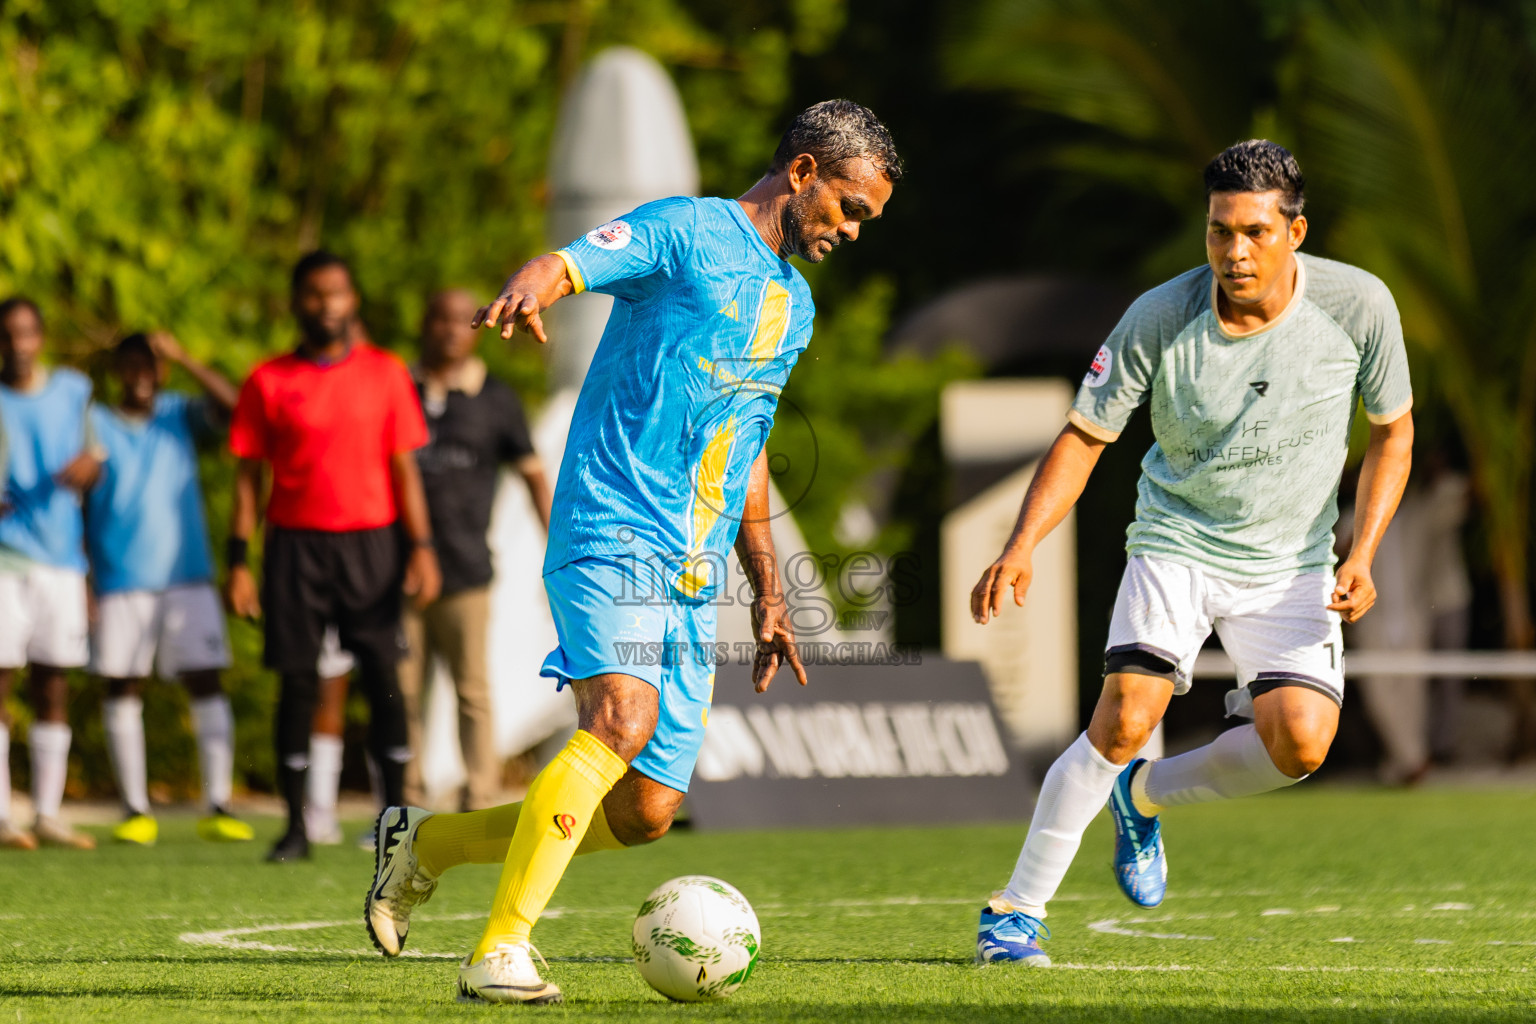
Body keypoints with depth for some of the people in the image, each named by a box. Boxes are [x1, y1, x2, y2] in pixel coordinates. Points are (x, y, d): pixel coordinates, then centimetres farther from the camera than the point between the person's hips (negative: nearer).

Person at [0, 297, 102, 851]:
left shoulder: (73, 390, 11)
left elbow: (94, 455, 14)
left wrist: (86, 467, -9)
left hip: (60, 554, 3)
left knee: (53, 687, 4)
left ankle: (48, 816, 9)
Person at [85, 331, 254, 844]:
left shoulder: (180, 414, 9)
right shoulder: (94, 423, 6)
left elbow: (232, 404, -9)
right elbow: (74, 504, 5)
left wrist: (184, 358, -14)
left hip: (186, 576, 1)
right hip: (120, 582, -1)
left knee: (206, 684, -7)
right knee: (122, 688, -1)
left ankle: (217, 806, -8)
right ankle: (135, 811, 4)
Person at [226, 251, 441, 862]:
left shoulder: (385, 373, 6)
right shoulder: (269, 382, 5)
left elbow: (404, 467, 7)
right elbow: (248, 476, 6)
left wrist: (421, 547, -2)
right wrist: (238, 563, 0)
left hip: (371, 542, 0)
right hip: (296, 543, 0)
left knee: (383, 675, -5)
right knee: (297, 683, -1)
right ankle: (296, 827, 3)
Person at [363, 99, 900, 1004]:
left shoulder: (795, 303, 22)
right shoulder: (686, 232, -2)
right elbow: (566, 265, -18)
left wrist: (769, 590, 28)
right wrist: (527, 290, -42)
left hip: (695, 579, 8)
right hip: (614, 533, -8)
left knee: (645, 813, 1)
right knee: (623, 717, -30)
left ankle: (425, 842, 21)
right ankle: (501, 952, -27)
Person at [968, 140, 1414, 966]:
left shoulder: (1358, 306, -13)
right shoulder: (1159, 318, -16)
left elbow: (1393, 431, 2)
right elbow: (1084, 436, -7)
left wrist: (1362, 554, -10)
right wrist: (1020, 547, -22)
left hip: (1290, 563, 2)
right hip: (1176, 541, -2)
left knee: (1301, 743, -19)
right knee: (1125, 717, -21)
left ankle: (1145, 796, 12)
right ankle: (1016, 912, -7)